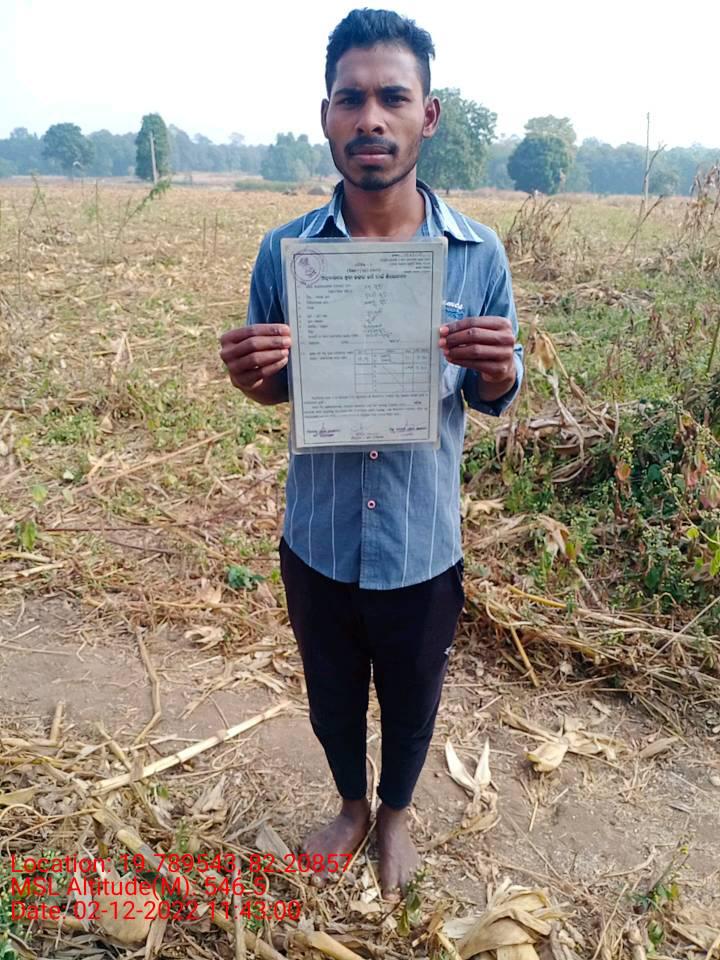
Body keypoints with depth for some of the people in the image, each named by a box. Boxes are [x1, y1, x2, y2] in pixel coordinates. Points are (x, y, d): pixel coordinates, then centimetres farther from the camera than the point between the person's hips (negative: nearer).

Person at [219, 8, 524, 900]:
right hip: (318, 543, 1)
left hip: (423, 549, 0)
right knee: (332, 696, 24)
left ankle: (395, 813, 56)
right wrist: (250, 376, -22)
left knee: (410, 700, 23)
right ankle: (351, 804, 56)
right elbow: (275, 387, 3)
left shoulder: (478, 255, -10)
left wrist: (496, 373, -25)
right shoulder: (284, 250, -9)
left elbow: (492, 397, 0)